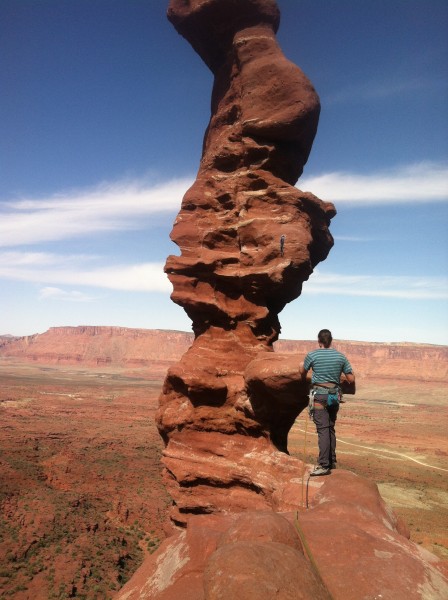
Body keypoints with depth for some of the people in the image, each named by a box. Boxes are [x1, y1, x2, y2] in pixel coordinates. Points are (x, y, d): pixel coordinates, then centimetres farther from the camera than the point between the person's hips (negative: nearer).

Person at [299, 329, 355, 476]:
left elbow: (303, 372, 12)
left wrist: (303, 380, 36)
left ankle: (324, 465, -10)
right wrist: (350, 386, 28)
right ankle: (332, 461, 23)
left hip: (319, 395, -4)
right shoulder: (341, 356, 3)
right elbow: (351, 379, 5)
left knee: (323, 430, -6)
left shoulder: (312, 355, -6)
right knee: (330, 428, 15)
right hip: (335, 396, 4)